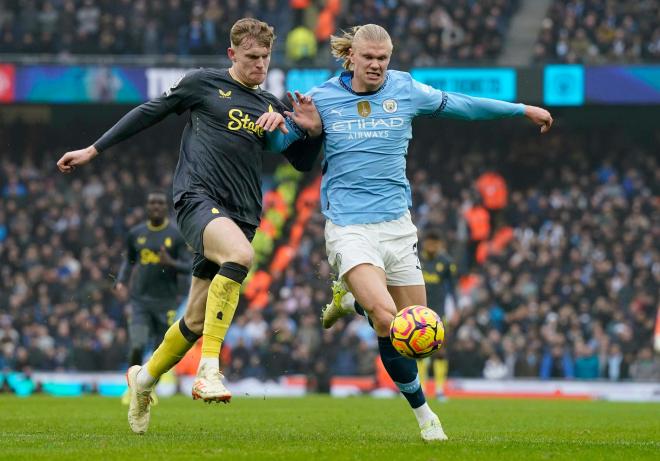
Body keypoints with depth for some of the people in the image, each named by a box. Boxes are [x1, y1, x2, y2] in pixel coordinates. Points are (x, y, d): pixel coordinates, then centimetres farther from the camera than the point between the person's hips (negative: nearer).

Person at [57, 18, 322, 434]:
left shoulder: (271, 106, 18)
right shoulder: (204, 83, 6)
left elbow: (303, 163, 23)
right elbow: (150, 113, 13)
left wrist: (312, 130, 1)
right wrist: (94, 150, 13)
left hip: (241, 216, 5)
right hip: (197, 198, -5)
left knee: (197, 322, 4)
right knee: (240, 255, -37)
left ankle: (144, 379, 30)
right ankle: (209, 369, -38)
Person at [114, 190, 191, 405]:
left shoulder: (176, 235, -1)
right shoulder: (136, 234, 7)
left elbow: (188, 267, -3)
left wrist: (170, 263, -22)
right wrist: (121, 281, 6)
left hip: (165, 301, -1)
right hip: (139, 299, 1)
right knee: (137, 347, -15)